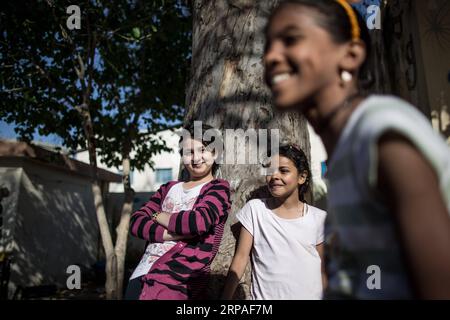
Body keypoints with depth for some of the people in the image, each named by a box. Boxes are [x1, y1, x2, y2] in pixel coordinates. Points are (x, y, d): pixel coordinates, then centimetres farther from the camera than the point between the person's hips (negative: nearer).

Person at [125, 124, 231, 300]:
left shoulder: (218, 188, -1)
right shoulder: (169, 188, 14)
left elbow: (199, 222, -19)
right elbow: (136, 222, 3)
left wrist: (157, 216, -3)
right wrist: (174, 234, -15)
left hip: (177, 281, -4)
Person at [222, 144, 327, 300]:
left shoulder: (319, 218, -5)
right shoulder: (254, 209, -7)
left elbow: (322, 268, 3)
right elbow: (241, 257, -7)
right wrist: (225, 298, -11)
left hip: (310, 295, 1)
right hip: (265, 296, 0)